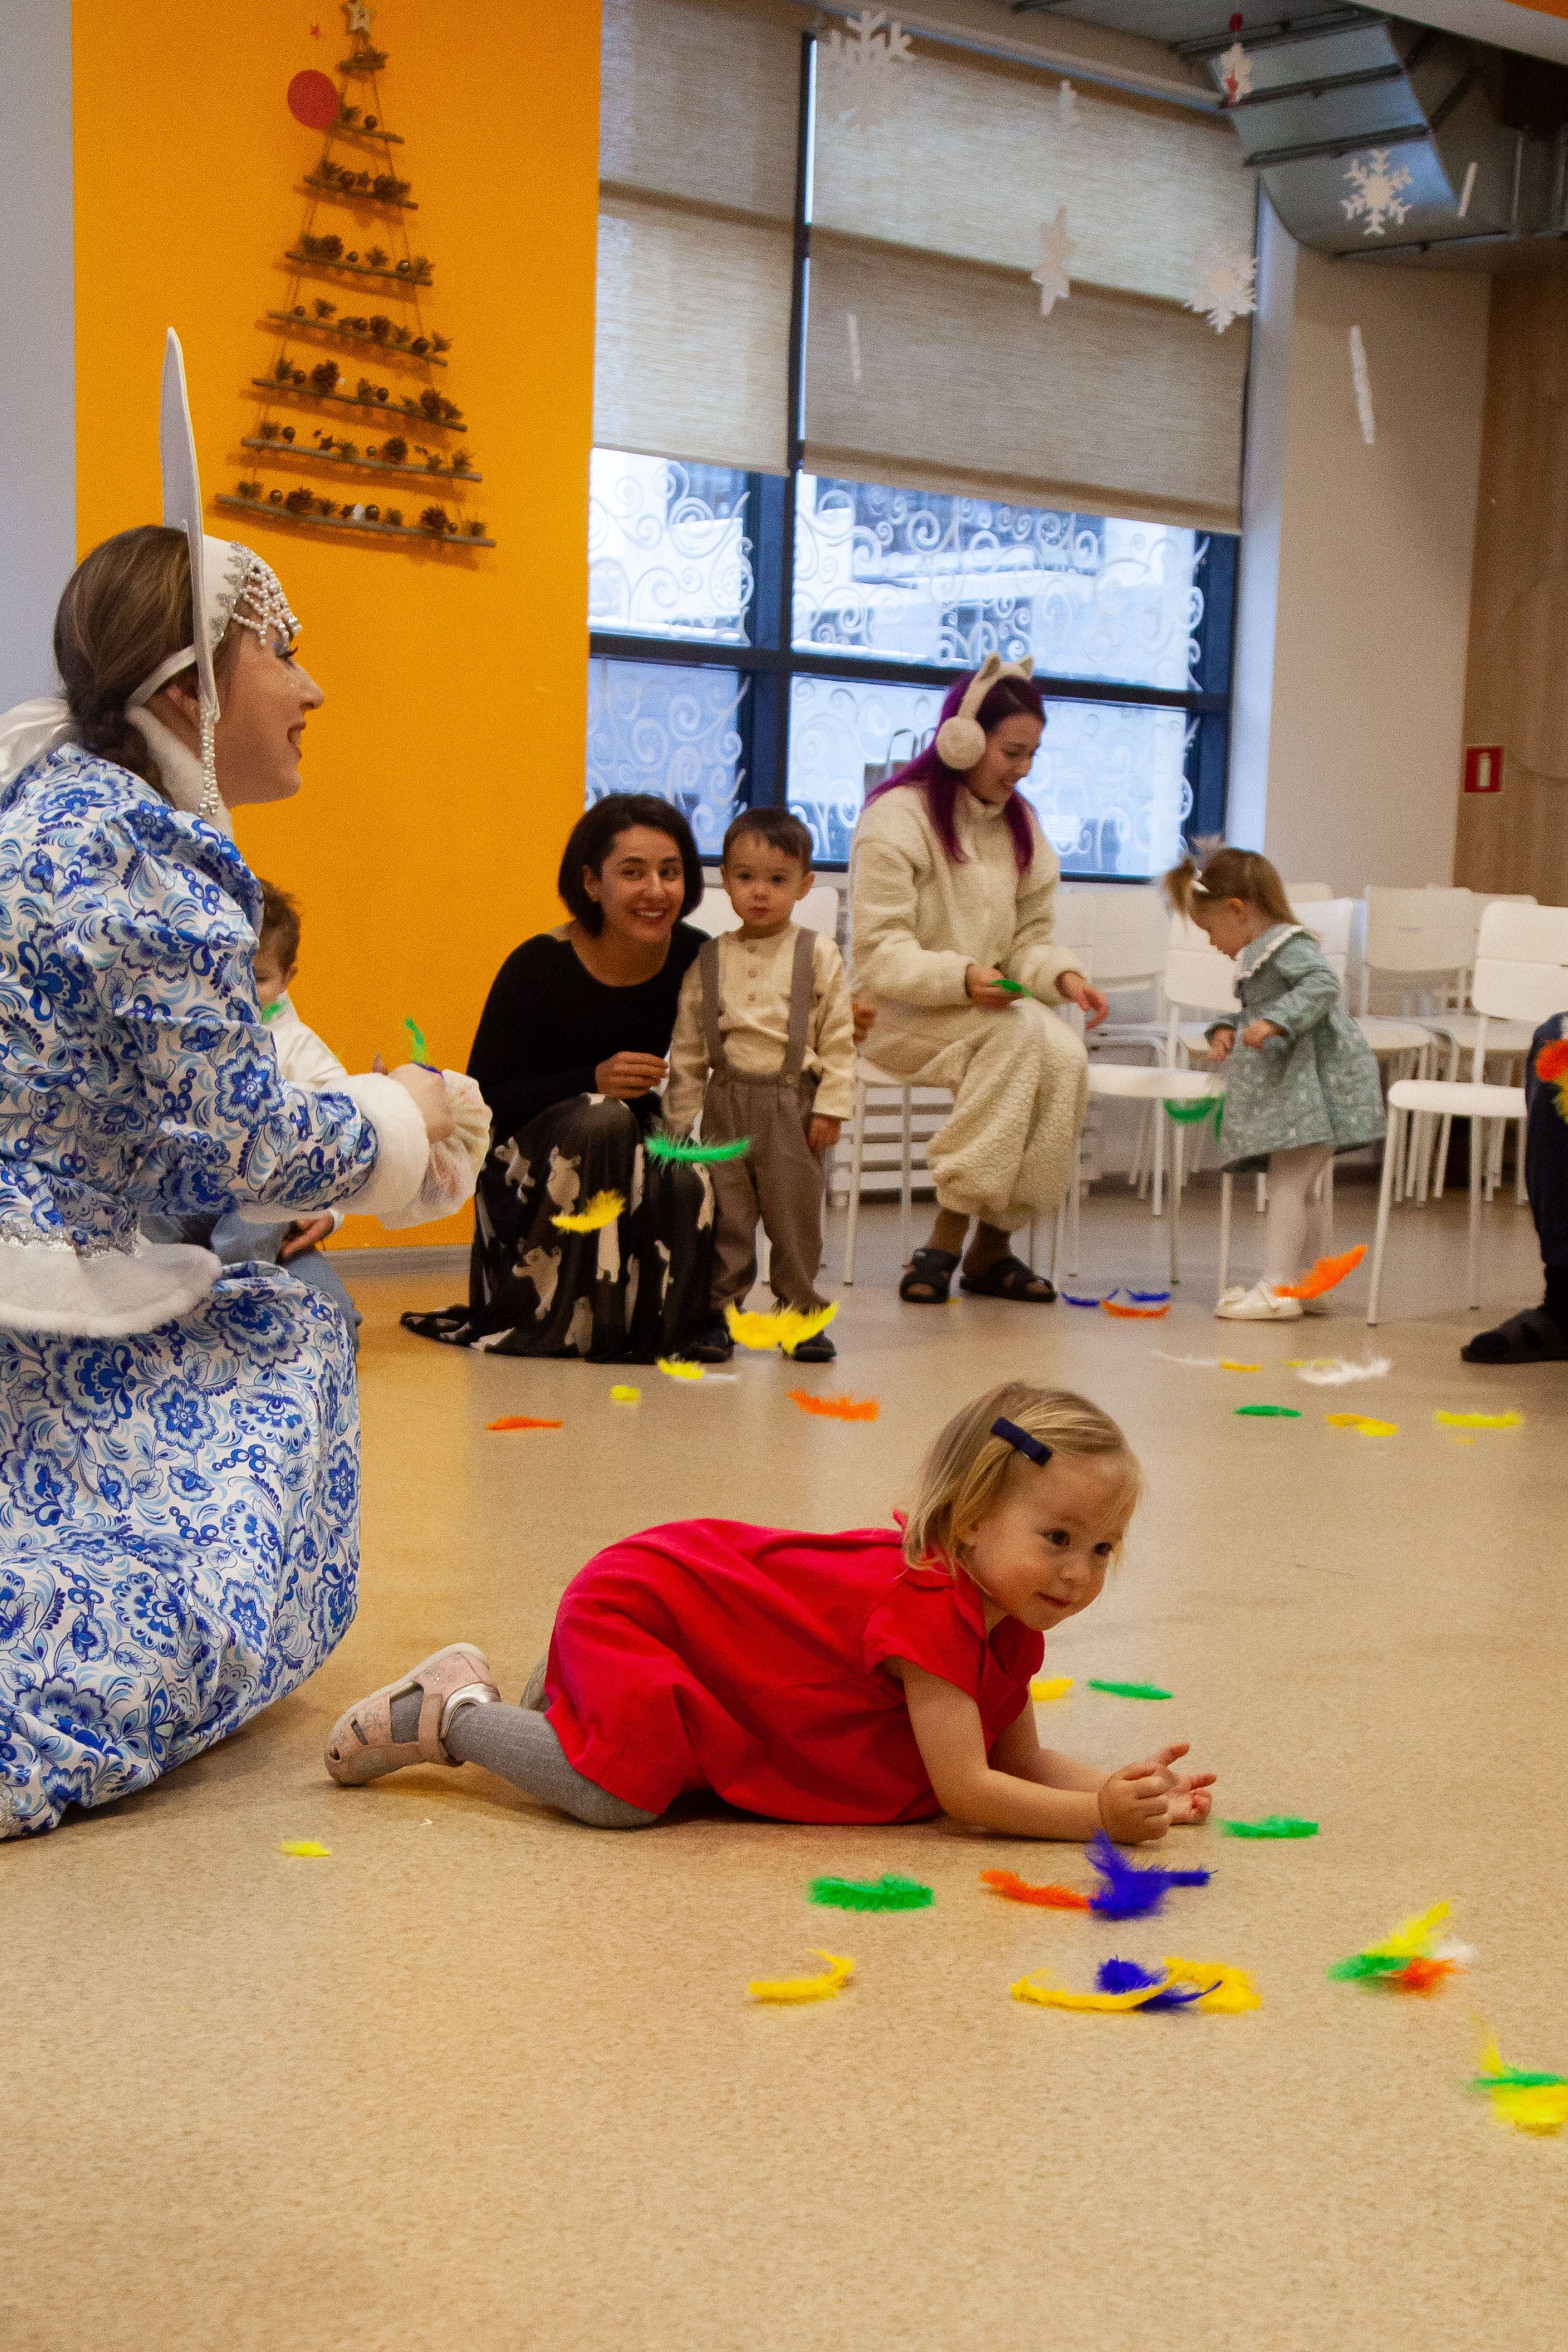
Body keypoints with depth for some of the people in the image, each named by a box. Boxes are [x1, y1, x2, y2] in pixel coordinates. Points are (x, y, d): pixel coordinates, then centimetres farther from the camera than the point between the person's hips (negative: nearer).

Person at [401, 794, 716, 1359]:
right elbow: (481, 1105, -17)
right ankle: (564, 1324, -20)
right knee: (604, 1119, -35)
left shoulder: (696, 961, -8)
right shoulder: (537, 968, -19)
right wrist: (593, 1081, -29)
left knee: (690, 1184, -30)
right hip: (529, 1172, -3)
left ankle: (652, 1326, 0)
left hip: (634, 1149, 3)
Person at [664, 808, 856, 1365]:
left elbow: (838, 1038, -1)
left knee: (796, 1217, 6)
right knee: (723, 1217, 4)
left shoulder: (818, 955, -1)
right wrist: (679, 1118, 5)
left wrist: (831, 1106, -7)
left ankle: (801, 1313, 18)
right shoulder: (707, 962, 4)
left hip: (793, 1103, -1)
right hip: (726, 1104, 1)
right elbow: (687, 1048, 8)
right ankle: (717, 1313, 12)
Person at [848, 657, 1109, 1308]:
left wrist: (1064, 977, -10)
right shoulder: (897, 815, -8)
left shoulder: (1018, 822, 14)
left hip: (990, 1009, 6)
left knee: (1066, 1058, -27)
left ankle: (993, 1242, -20)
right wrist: (963, 978, -32)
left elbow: (1030, 938, 13)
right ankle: (948, 1240, -32)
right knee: (1017, 1033, -34)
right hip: (898, 1015, -6)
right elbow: (881, 956, -15)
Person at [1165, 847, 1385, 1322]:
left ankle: (1276, 1288, -14)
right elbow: (1256, 1015, 26)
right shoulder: (1257, 957, 18)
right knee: (1308, 1187, 17)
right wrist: (1227, 1031, 7)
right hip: (1291, 1085, 11)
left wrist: (1276, 1022, -35)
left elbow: (1322, 985, -28)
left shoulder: (1289, 945, -13)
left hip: (1315, 1083, -11)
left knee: (1287, 1183, -13)